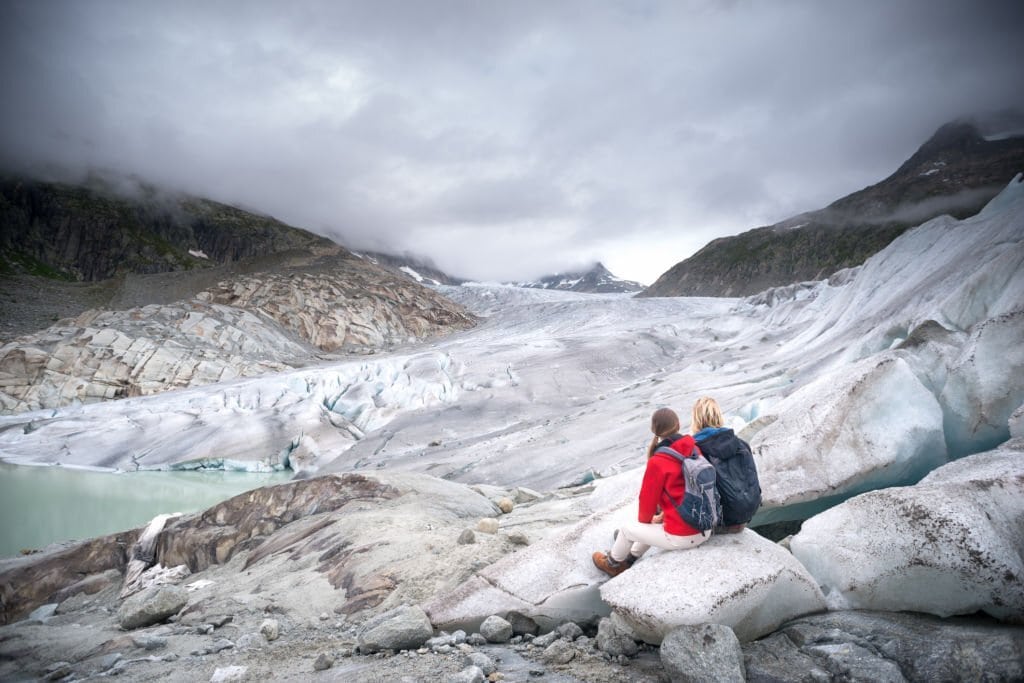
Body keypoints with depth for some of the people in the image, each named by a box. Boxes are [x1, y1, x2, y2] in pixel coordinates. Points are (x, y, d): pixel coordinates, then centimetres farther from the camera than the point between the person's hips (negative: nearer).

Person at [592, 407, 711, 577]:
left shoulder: (658, 462, -19)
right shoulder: (694, 450, 0)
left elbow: (648, 498, -6)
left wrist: (644, 520, 15)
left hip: (681, 537, -6)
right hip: (705, 530, 6)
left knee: (628, 529, 19)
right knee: (656, 525, 33)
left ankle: (613, 563, 46)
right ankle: (630, 559, 52)